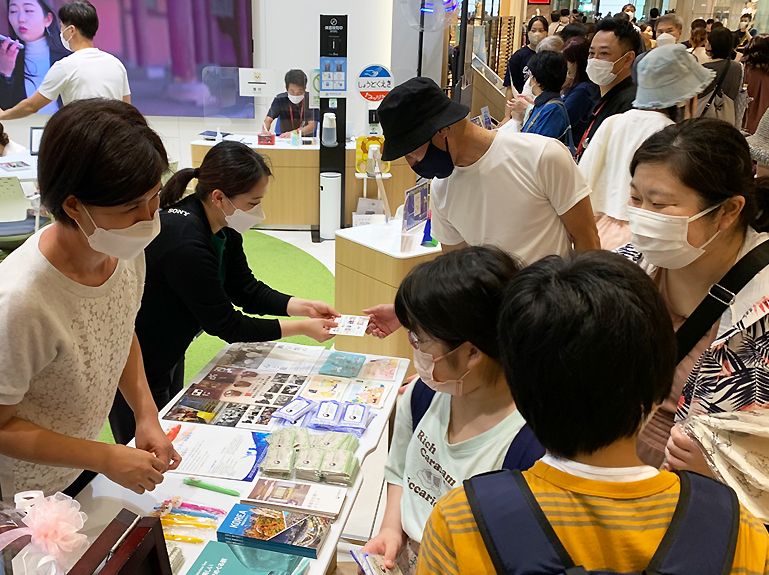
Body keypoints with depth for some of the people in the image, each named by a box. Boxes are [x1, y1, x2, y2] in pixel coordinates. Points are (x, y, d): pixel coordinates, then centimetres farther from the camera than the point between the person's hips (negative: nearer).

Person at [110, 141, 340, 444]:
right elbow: (224, 324, -27)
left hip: (169, 356, 8)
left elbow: (245, 290, 1)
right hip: (133, 367, -8)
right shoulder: (184, 241, -35)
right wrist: (301, 328, -23)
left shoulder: (224, 229, -8)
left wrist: (301, 306, -12)